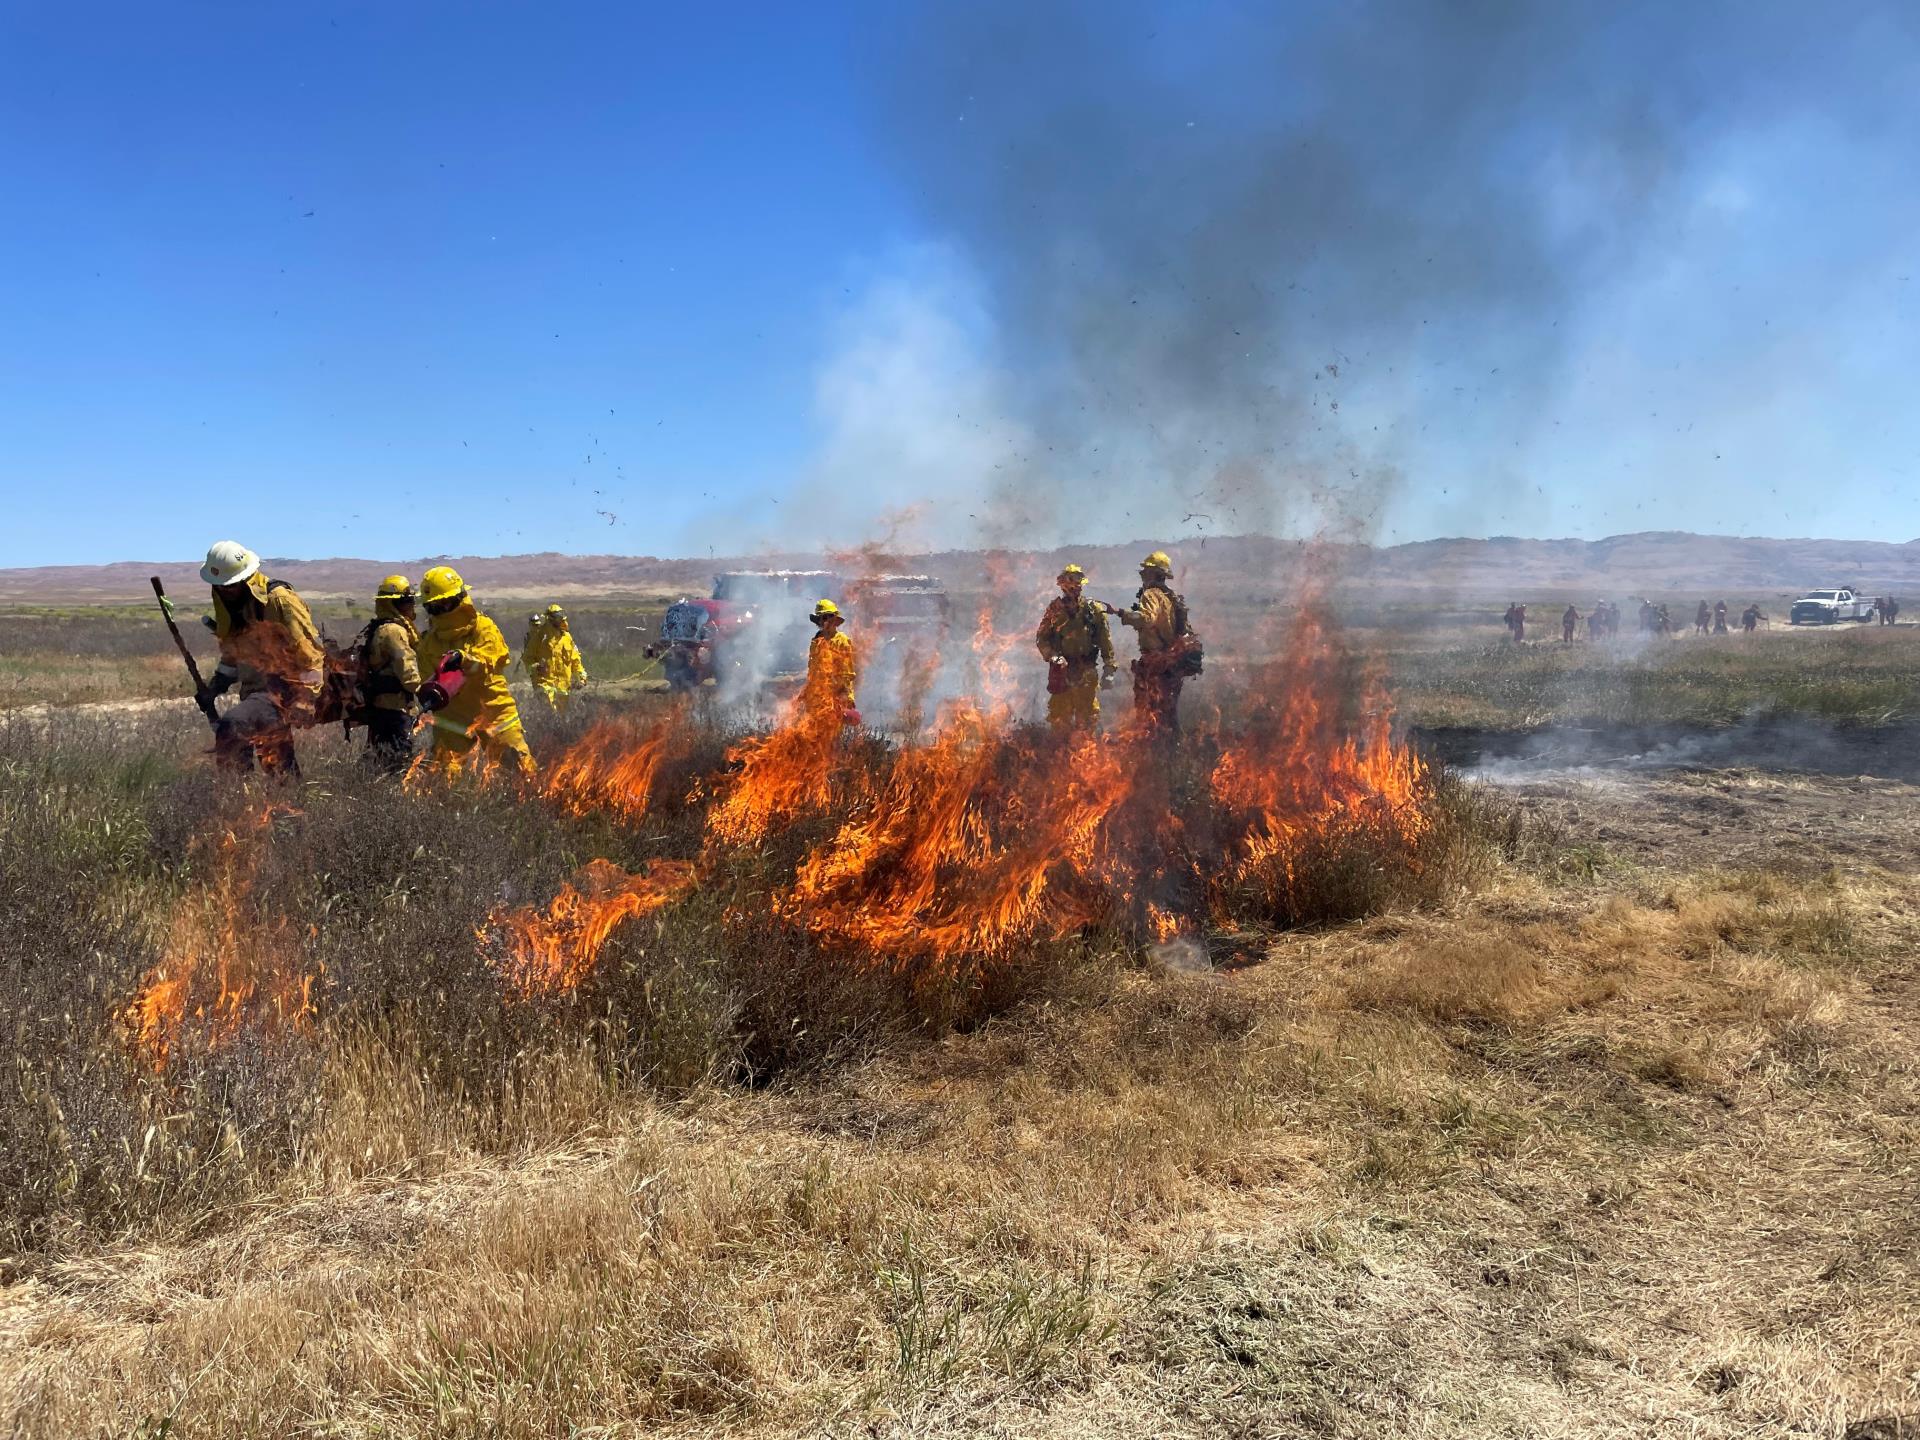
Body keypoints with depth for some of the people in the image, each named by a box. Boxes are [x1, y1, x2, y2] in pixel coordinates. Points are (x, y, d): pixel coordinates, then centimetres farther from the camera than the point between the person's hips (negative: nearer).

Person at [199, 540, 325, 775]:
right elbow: (232, 652, 23)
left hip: (287, 692, -9)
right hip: (256, 690, 9)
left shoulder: (279, 600, -16)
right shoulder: (229, 604, 9)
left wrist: (305, 700, -18)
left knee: (230, 728, -28)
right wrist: (215, 686, 11)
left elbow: (309, 651, -17)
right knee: (278, 767, 13)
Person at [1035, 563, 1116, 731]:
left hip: (1086, 671, 0)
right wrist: (1053, 656, -13)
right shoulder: (1054, 609, 4)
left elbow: (1105, 641, 3)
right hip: (1061, 670, 0)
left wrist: (1109, 669, -2)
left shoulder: (1094, 609, 2)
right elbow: (1041, 638, 4)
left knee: (1087, 715, 4)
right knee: (1060, 716, 4)